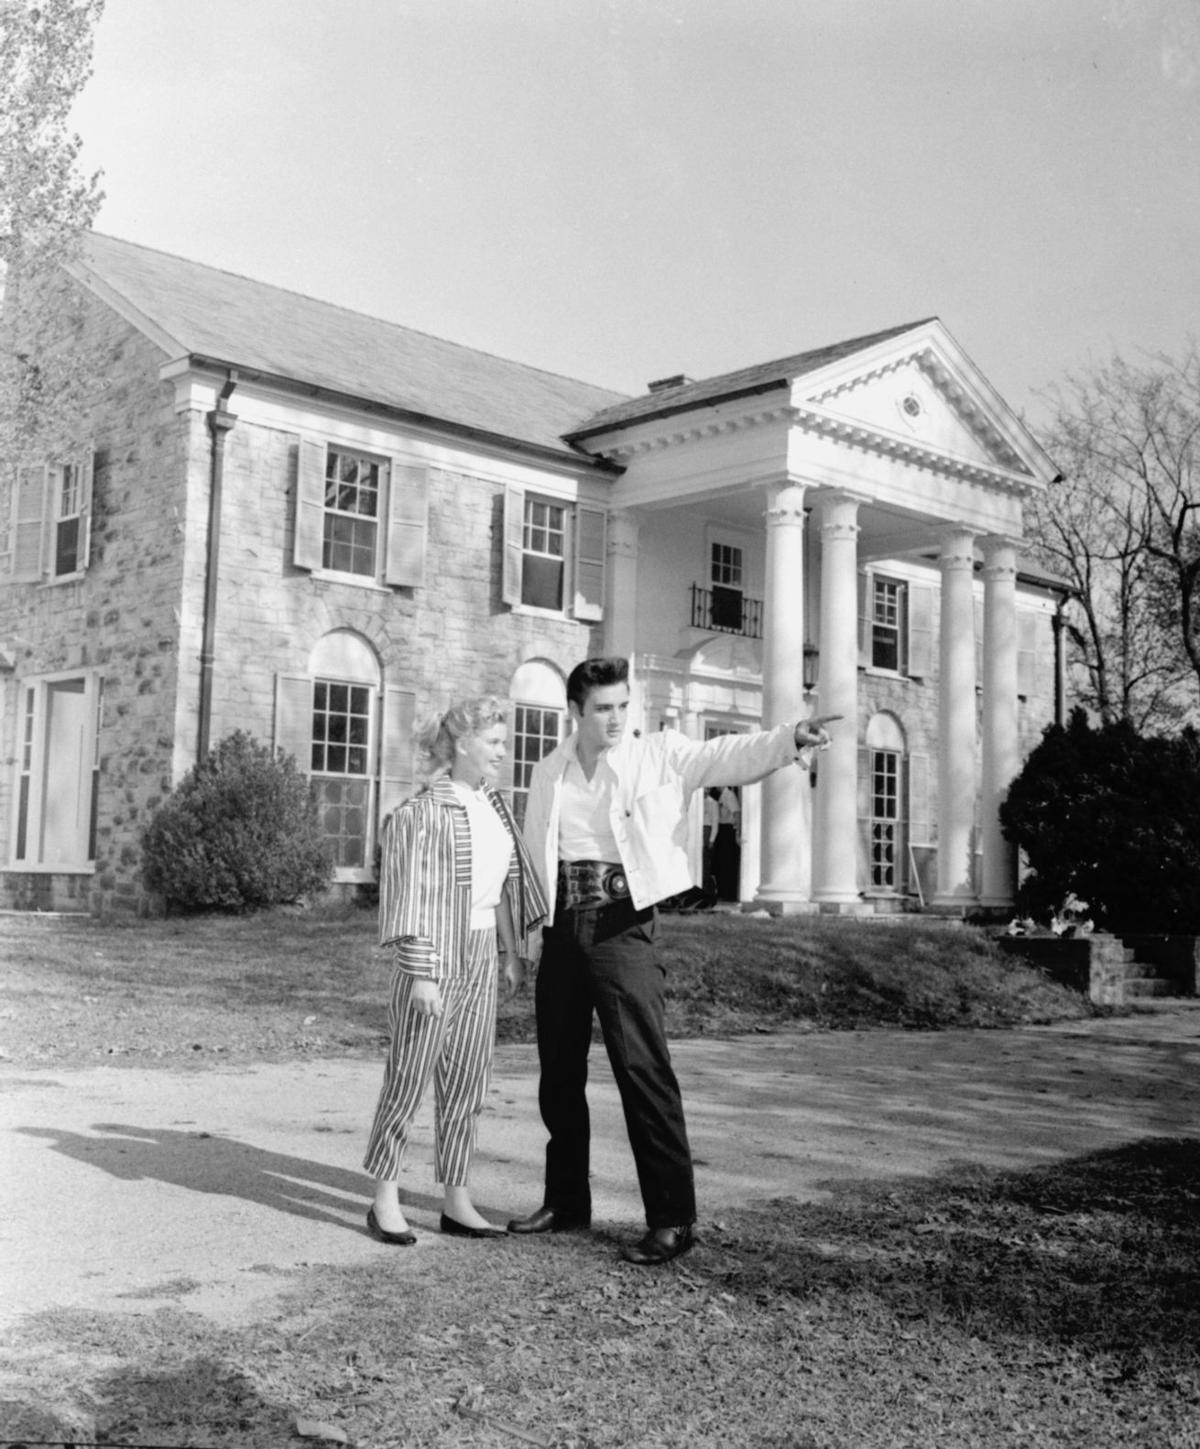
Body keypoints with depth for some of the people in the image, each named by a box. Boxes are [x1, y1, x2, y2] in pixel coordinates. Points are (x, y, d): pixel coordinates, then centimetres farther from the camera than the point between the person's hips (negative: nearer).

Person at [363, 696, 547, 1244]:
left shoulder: (494, 804, 10)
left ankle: (456, 1202, 17)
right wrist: (421, 973, -17)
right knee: (409, 1076, 1)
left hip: (481, 957, 7)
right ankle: (385, 1199, 13)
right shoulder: (423, 811, -12)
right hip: (435, 955, -7)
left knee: (467, 1082, 9)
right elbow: (413, 894, -14)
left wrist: (513, 952, 15)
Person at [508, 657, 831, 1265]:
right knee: (559, 1071, 11)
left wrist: (790, 738, -29)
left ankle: (673, 1218, -4)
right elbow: (531, 855, 17)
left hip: (622, 924, -4)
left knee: (642, 1067, -10)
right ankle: (566, 1199, 26)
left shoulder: (658, 755, 1)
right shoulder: (547, 775, 12)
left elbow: (726, 756, -13)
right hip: (561, 927, 5)